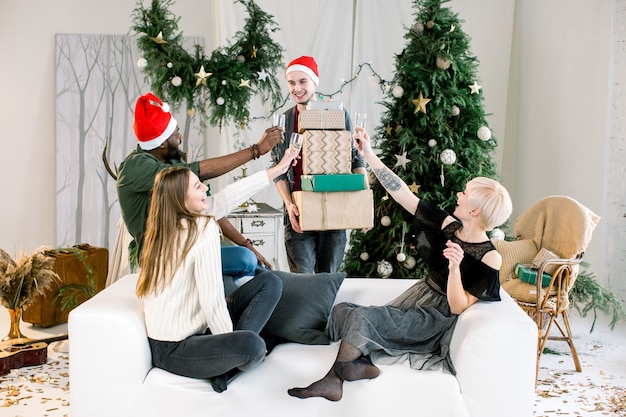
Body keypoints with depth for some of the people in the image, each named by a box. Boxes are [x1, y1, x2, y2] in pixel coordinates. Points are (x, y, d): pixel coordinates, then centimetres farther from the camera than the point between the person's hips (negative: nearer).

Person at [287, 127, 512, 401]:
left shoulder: (489, 259, -18)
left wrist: (455, 268, -36)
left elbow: (458, 307, -18)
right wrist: (369, 155, -5)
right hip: (416, 298, 7)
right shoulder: (449, 225, -2)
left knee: (358, 317, -23)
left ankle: (335, 378, -6)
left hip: (435, 319, -7)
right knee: (343, 310, -10)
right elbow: (402, 193, -2)